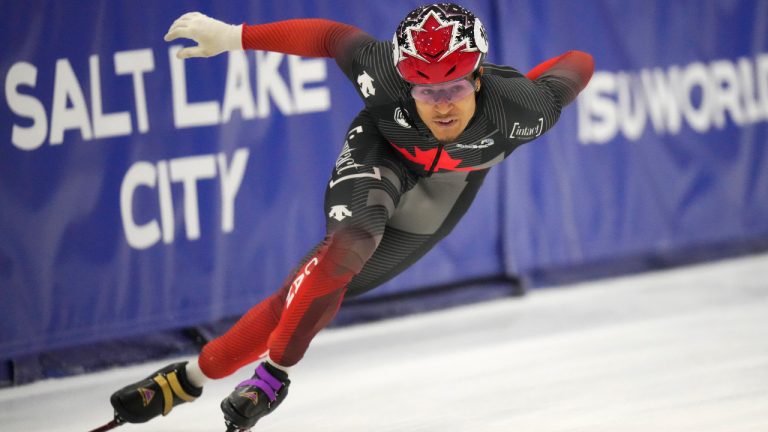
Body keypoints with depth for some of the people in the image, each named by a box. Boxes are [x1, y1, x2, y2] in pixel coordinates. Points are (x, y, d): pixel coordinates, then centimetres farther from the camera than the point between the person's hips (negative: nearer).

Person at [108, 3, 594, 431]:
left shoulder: (519, 108, -37)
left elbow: (578, 64, -21)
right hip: (383, 151, -1)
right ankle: (275, 370, -14)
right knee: (351, 244, -31)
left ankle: (196, 375, 0)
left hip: (452, 181, 1)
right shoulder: (386, 76, -37)